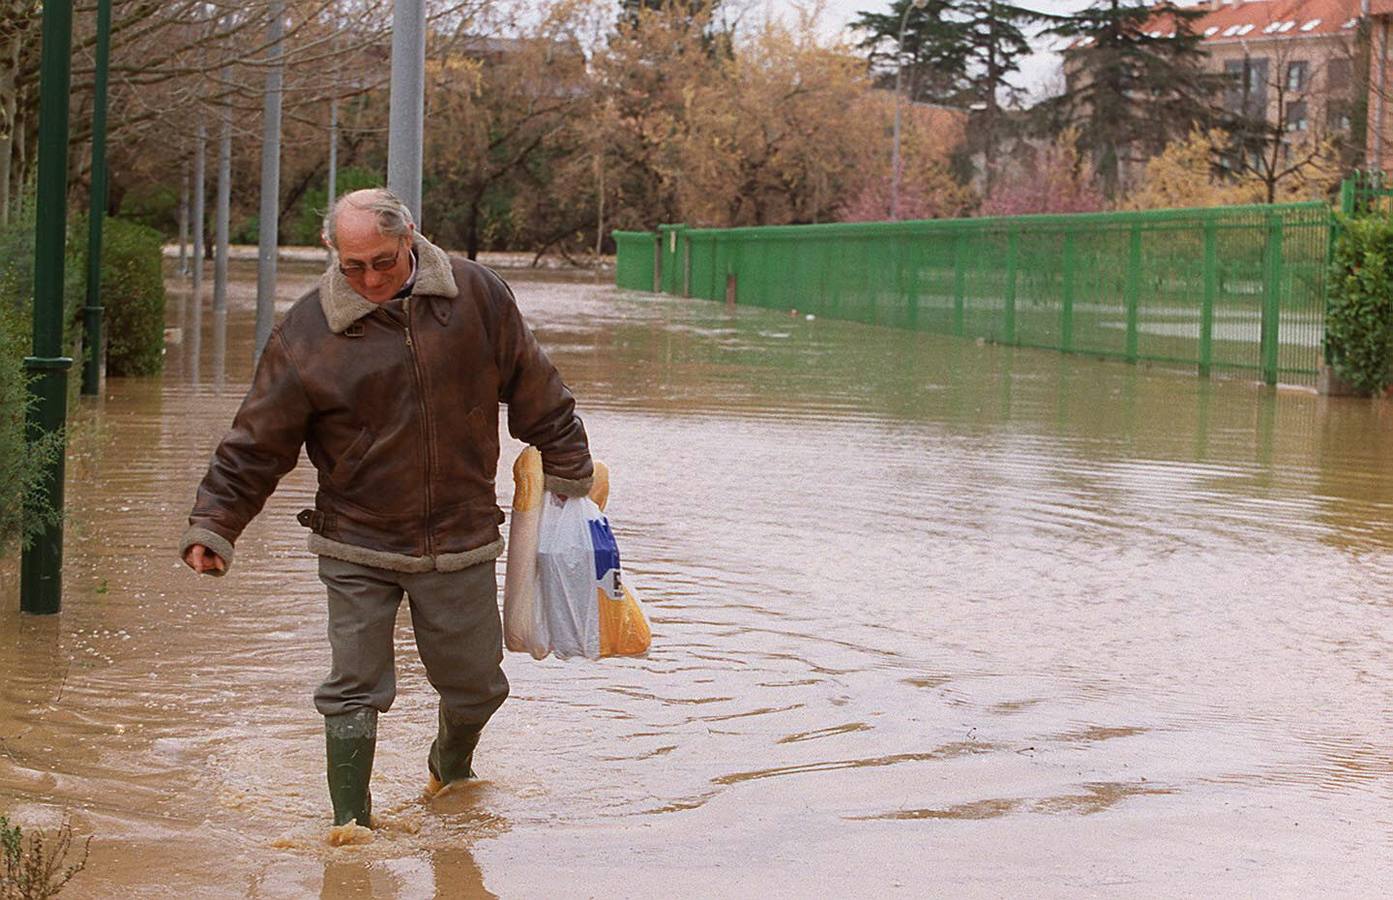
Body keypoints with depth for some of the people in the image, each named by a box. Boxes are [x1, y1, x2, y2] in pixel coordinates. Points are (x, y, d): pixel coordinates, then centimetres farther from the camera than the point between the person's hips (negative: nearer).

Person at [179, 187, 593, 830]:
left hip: (461, 539, 2)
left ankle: (451, 769, 43)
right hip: (356, 545, -2)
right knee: (355, 689, -5)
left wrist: (570, 477, 11)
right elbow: (256, 444, -2)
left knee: (475, 683, 13)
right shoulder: (307, 331, -8)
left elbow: (538, 397, 7)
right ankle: (351, 822, 7)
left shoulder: (477, 296, -4)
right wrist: (212, 524, -8)